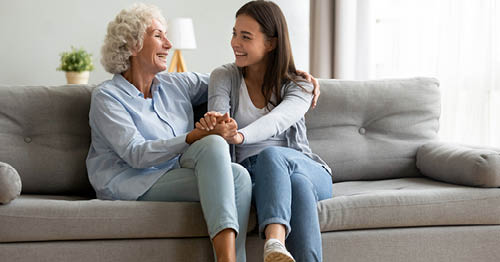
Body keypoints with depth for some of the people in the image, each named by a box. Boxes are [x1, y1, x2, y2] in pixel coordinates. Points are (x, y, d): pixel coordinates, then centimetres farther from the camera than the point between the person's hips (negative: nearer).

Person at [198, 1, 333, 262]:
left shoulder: (298, 86, 2)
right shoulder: (224, 77, 9)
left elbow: (277, 120, -22)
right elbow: (219, 117, -10)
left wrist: (239, 136, -44)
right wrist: (214, 125, -38)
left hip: (308, 170, -1)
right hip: (249, 171, 1)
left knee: (271, 154, -38)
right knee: (299, 185, -36)